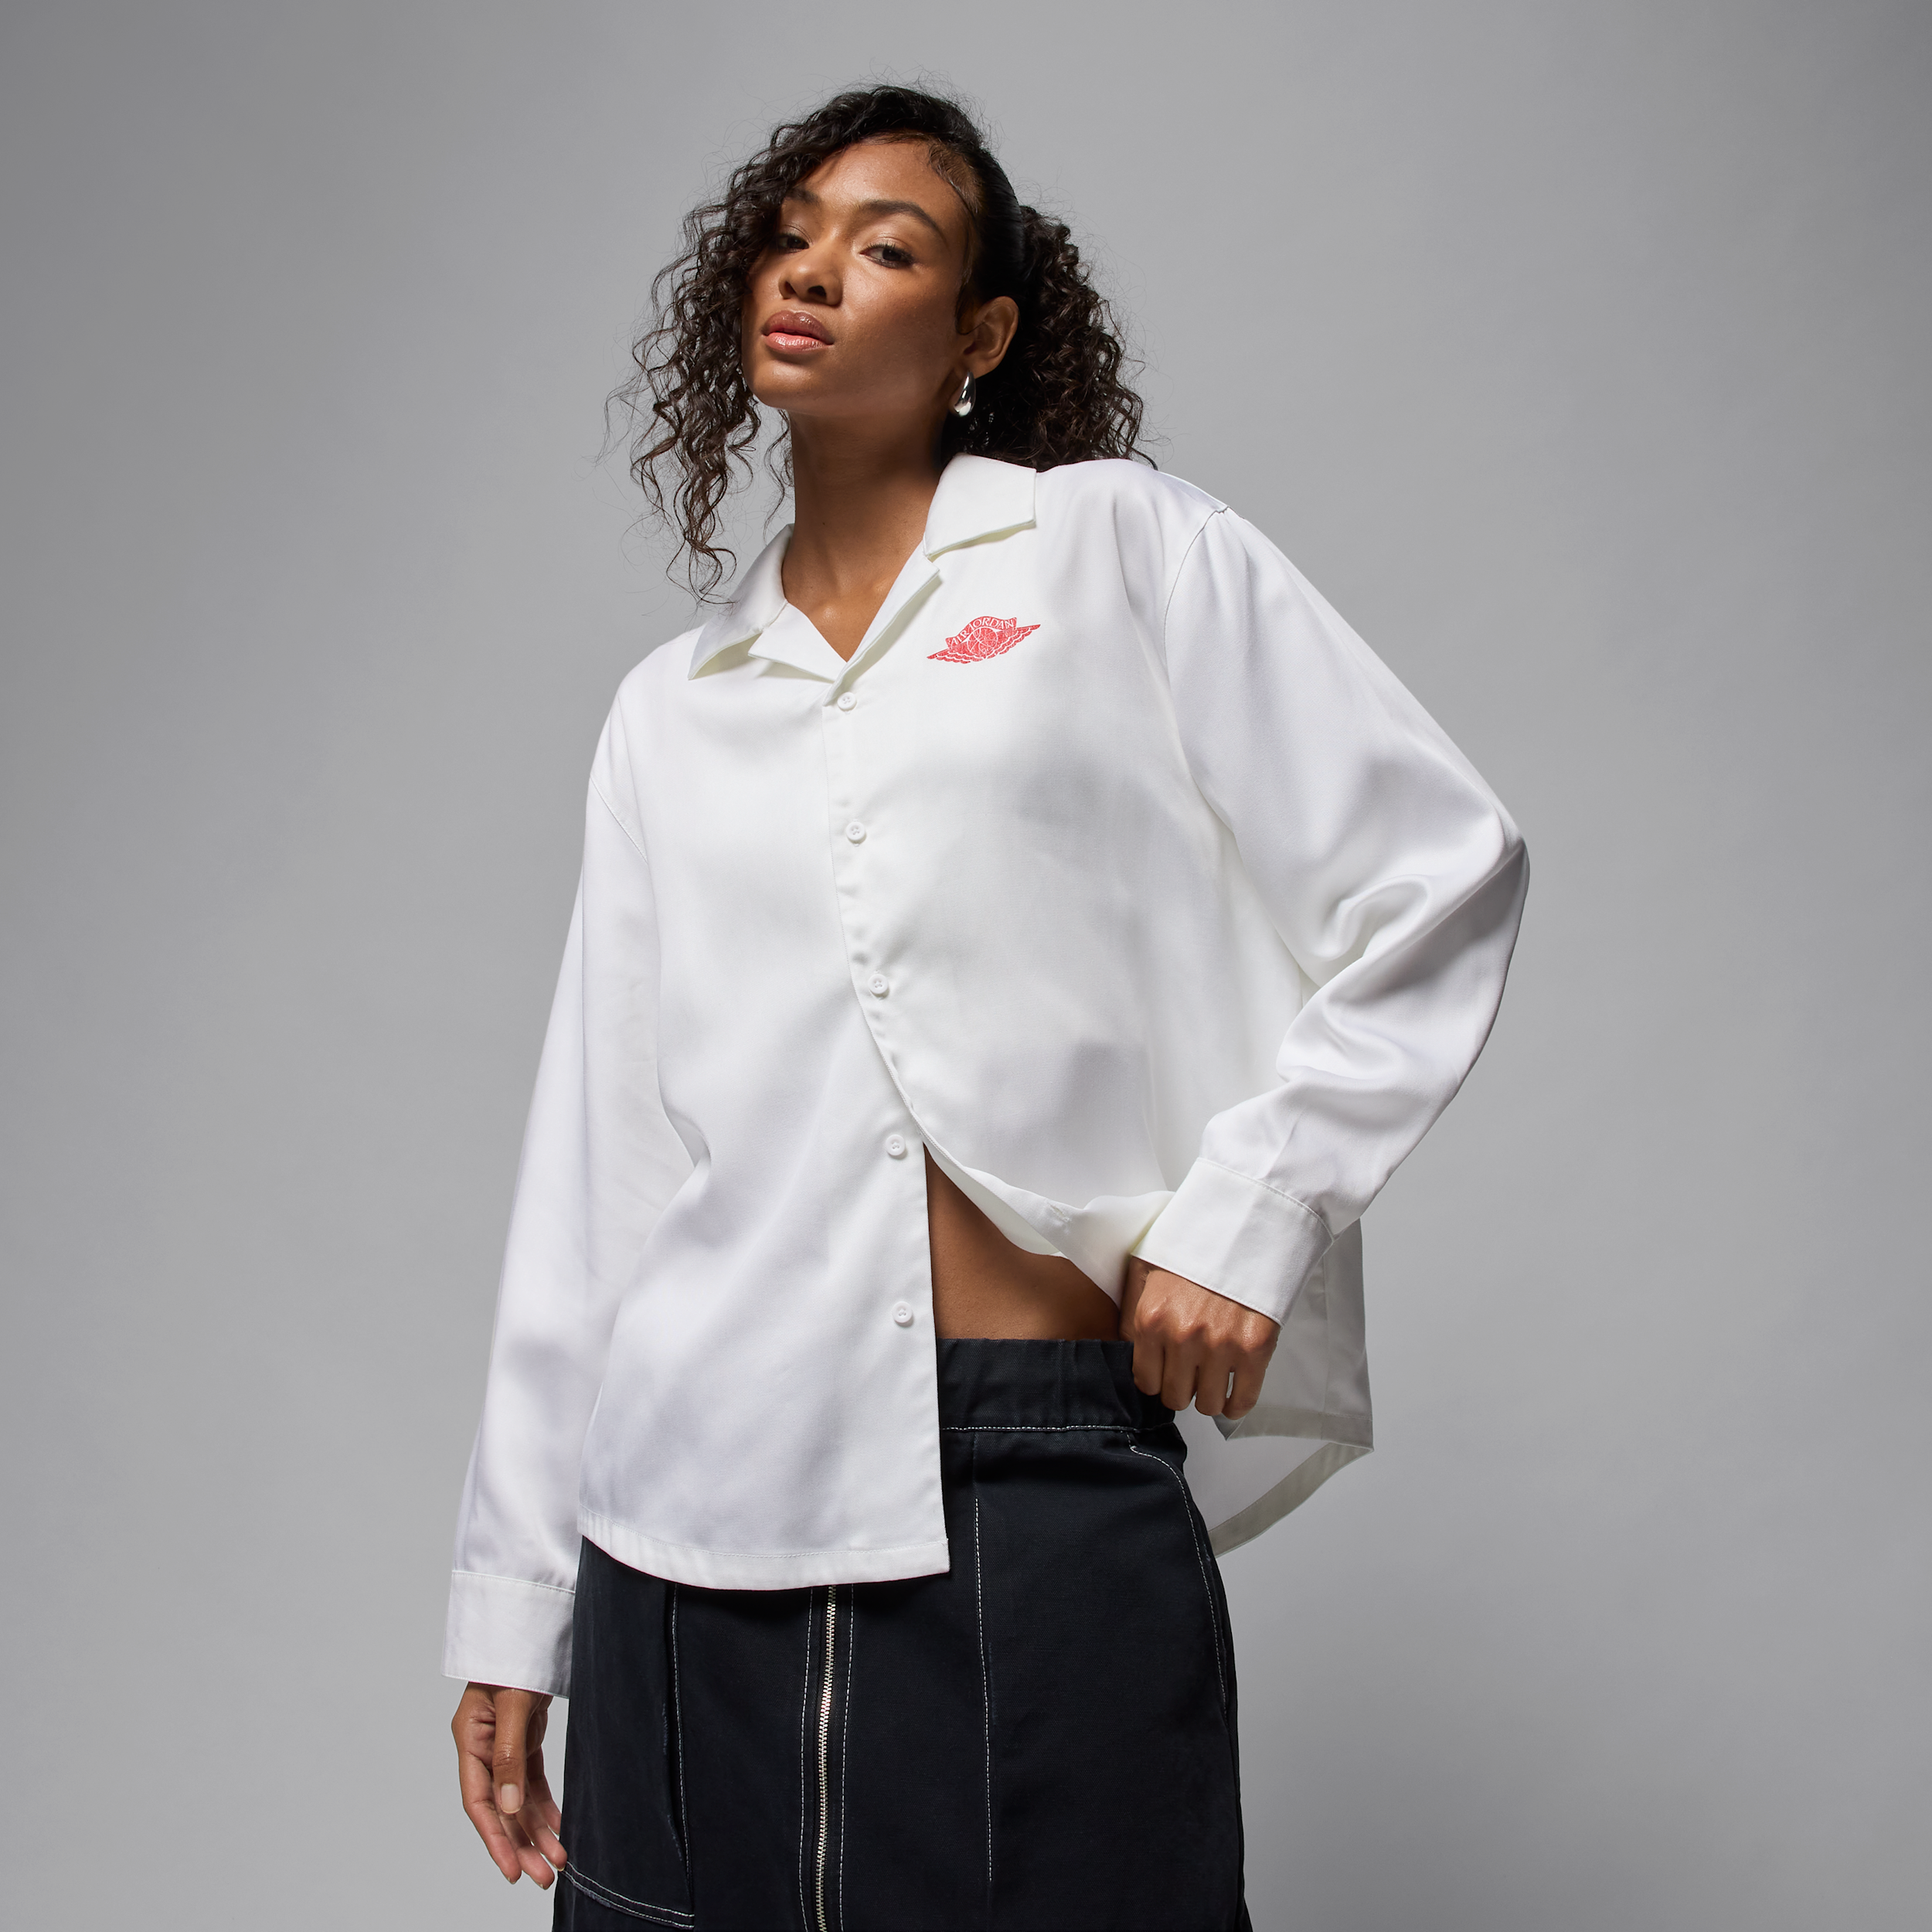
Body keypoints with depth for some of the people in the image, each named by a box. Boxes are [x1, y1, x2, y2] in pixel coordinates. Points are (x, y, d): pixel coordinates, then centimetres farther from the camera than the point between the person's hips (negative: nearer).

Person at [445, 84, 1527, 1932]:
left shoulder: (1120, 551, 5)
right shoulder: (668, 712, 14)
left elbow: (1441, 876, 3)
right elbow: (590, 1164, 13)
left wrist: (1248, 1210, -5)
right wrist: (511, 1605, 12)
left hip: (1040, 1502, -3)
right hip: (694, 1522, 3)